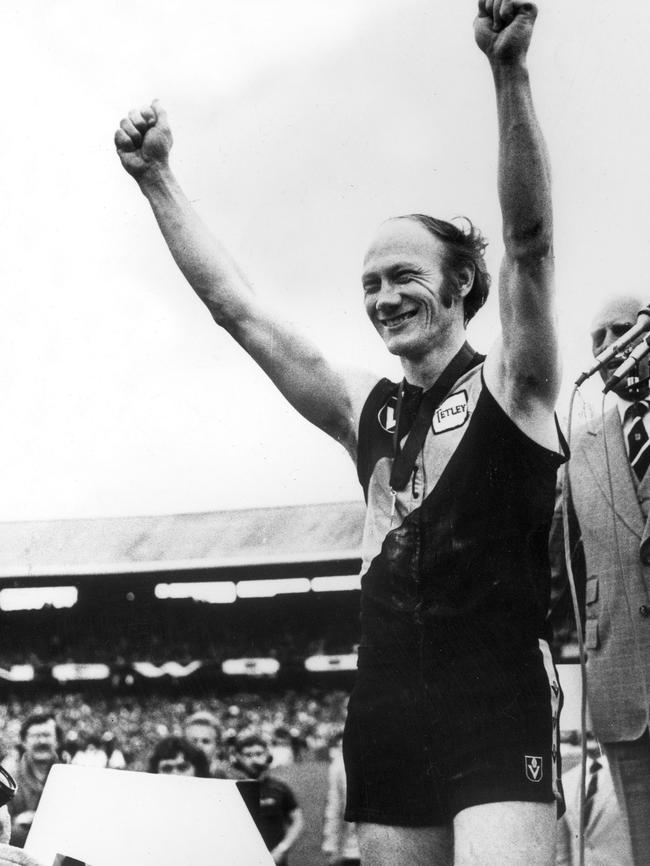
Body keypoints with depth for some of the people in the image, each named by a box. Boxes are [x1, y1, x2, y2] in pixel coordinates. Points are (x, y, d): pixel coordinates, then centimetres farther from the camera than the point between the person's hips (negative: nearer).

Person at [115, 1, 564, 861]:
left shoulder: (509, 388, 2)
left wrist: (509, 73, -25)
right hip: (387, 715, 5)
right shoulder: (365, 409, 15)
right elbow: (237, 307, 16)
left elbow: (529, 241, -13)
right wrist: (157, 180, 14)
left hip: (497, 711, -5)